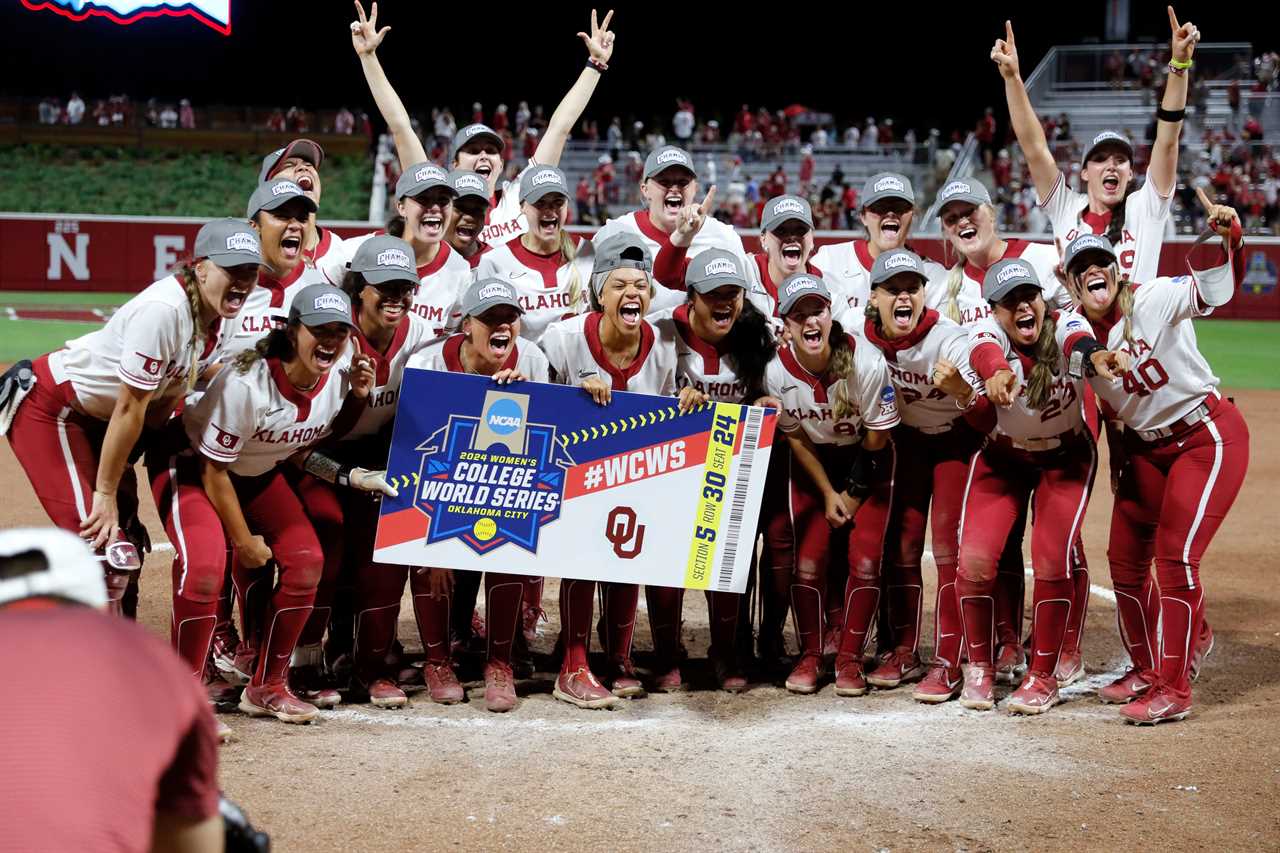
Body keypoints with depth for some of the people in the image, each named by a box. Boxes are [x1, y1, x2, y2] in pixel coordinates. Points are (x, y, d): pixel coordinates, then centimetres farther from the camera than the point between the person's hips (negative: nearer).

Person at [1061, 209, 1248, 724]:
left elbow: (1218, 287, -33)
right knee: (1125, 561, 11)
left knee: (1175, 558, -13)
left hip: (1210, 436, -7)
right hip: (1148, 448, 7)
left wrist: (1230, 237, -49)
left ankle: (1174, 689, -3)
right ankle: (1146, 670, 30)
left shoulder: (1153, 301, -20)